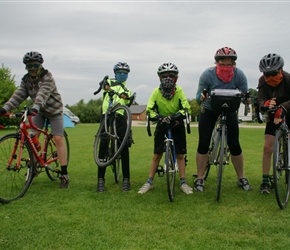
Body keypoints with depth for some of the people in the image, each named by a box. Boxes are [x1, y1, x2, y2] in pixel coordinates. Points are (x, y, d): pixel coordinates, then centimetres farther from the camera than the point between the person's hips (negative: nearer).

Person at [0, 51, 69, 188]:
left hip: (54, 110, -5)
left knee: (58, 139, -12)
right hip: (39, 111, 6)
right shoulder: (26, 79, -4)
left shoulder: (47, 77, -23)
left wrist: (35, 107, -57)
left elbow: (42, 94, -40)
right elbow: (19, 95, -13)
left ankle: (64, 174, -8)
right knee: (32, 136, -8)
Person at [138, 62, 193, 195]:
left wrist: (173, 116, -38)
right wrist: (159, 117, -34)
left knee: (180, 154, 3)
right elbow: (150, 110, -16)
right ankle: (149, 182, 10)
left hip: (177, 124, 0)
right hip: (162, 124, 0)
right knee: (156, 155, 1)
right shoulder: (156, 92, -16)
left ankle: (183, 183, 11)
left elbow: (186, 108, -23)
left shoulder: (179, 91, -18)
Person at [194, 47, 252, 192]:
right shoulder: (208, 74, -26)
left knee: (234, 145, -3)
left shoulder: (239, 75, -22)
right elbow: (198, 97, -22)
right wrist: (202, 97, -46)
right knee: (203, 145, -7)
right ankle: (200, 179, 7)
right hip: (209, 110, -1)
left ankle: (241, 179, 14)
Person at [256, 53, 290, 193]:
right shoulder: (263, 82, -14)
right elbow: (260, 99, -25)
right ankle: (265, 180, 3)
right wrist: (264, 105, -48)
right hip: (273, 115, 2)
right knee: (267, 147, -6)